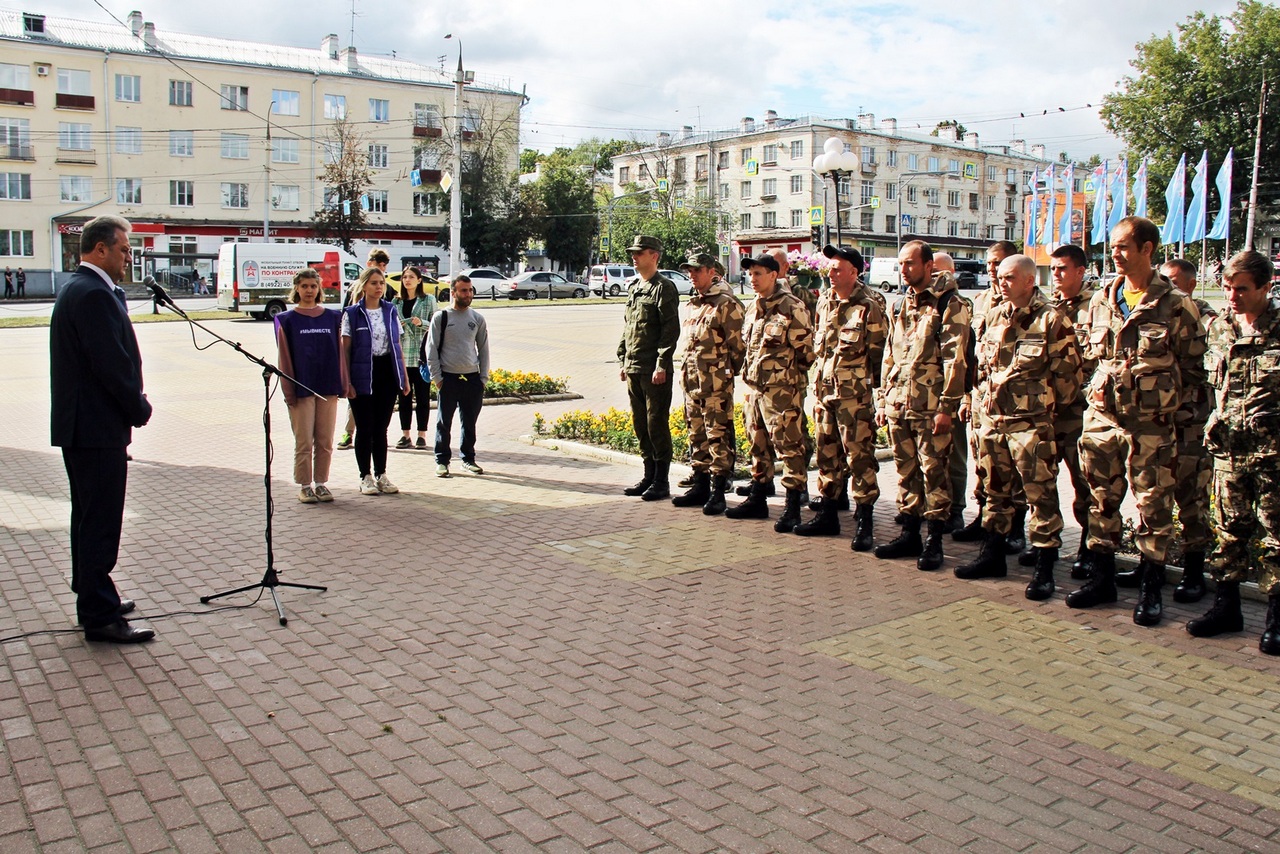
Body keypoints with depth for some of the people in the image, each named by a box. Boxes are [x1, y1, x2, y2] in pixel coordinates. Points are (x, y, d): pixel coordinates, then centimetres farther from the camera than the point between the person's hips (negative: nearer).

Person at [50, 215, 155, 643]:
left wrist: (132, 404, 10)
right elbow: (113, 364, -23)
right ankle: (100, 616, 3)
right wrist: (140, 409, -9)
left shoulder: (75, 288, 15)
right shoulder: (94, 294, -19)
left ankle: (91, 596, 32)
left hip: (79, 425, 11)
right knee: (101, 523, -4)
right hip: (98, 428, -11)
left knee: (89, 518, 19)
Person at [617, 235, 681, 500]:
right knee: (640, 424, 13)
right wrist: (623, 360, 16)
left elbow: (671, 329, -14)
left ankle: (661, 482, 5)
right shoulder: (633, 287, 16)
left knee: (657, 424, -3)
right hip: (633, 369, 8)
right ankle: (649, 476, 23)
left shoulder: (664, 287, -8)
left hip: (655, 370, -8)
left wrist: (662, 365, -19)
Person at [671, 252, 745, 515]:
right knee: (697, 436, 13)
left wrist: (728, 372, -6)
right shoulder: (694, 304, 17)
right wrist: (686, 372, 18)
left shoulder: (726, 304, -9)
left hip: (716, 383, -9)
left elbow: (738, 344, -11)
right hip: (692, 382, 9)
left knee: (718, 436, -6)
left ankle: (717, 492, -2)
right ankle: (700, 486, 22)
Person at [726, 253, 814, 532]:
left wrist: (788, 375, -3)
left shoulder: (792, 308, -10)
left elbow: (806, 349, -9)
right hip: (755, 389, 8)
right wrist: (749, 377, 18)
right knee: (758, 447, 15)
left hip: (782, 391, -8)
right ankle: (757, 500, 26)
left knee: (789, 447, -5)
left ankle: (792, 509, -1)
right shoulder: (752, 309, 15)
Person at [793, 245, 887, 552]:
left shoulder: (869, 307, -9)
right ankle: (828, 514, 24)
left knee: (859, 455, -4)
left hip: (854, 393, -7)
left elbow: (878, 352, -8)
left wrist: (874, 390, -10)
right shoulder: (824, 301, 12)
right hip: (824, 388, 7)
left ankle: (864, 523, 2)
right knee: (827, 453, 13)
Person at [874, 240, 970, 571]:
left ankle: (934, 542, 7)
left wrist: (947, 406, -16)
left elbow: (954, 360, -11)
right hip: (898, 404, 7)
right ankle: (910, 535, 21)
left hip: (930, 407, -7)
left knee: (934, 473, -1)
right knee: (906, 472, 12)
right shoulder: (900, 306, 16)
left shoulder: (949, 305, -5)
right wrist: (883, 400, 15)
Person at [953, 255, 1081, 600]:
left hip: (1031, 423, -6)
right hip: (991, 419, 7)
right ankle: (993, 554, 28)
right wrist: (982, 399, 13)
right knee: (996, 490, 16)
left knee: (1041, 495, -2)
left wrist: (1044, 404, -1)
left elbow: (1069, 372, -7)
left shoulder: (1051, 320, -9)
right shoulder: (994, 316, 12)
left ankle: (1044, 570, 5)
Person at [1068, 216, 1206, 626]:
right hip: (1102, 419, 4)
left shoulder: (1176, 305, -4)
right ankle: (1102, 577, 23)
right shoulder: (1101, 301, 8)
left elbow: (1193, 367, 0)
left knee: (1153, 506, 3)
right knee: (1101, 501, 11)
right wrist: (1094, 389, 8)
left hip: (1152, 424, -4)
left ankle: (1150, 589, 14)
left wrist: (1179, 414, -4)